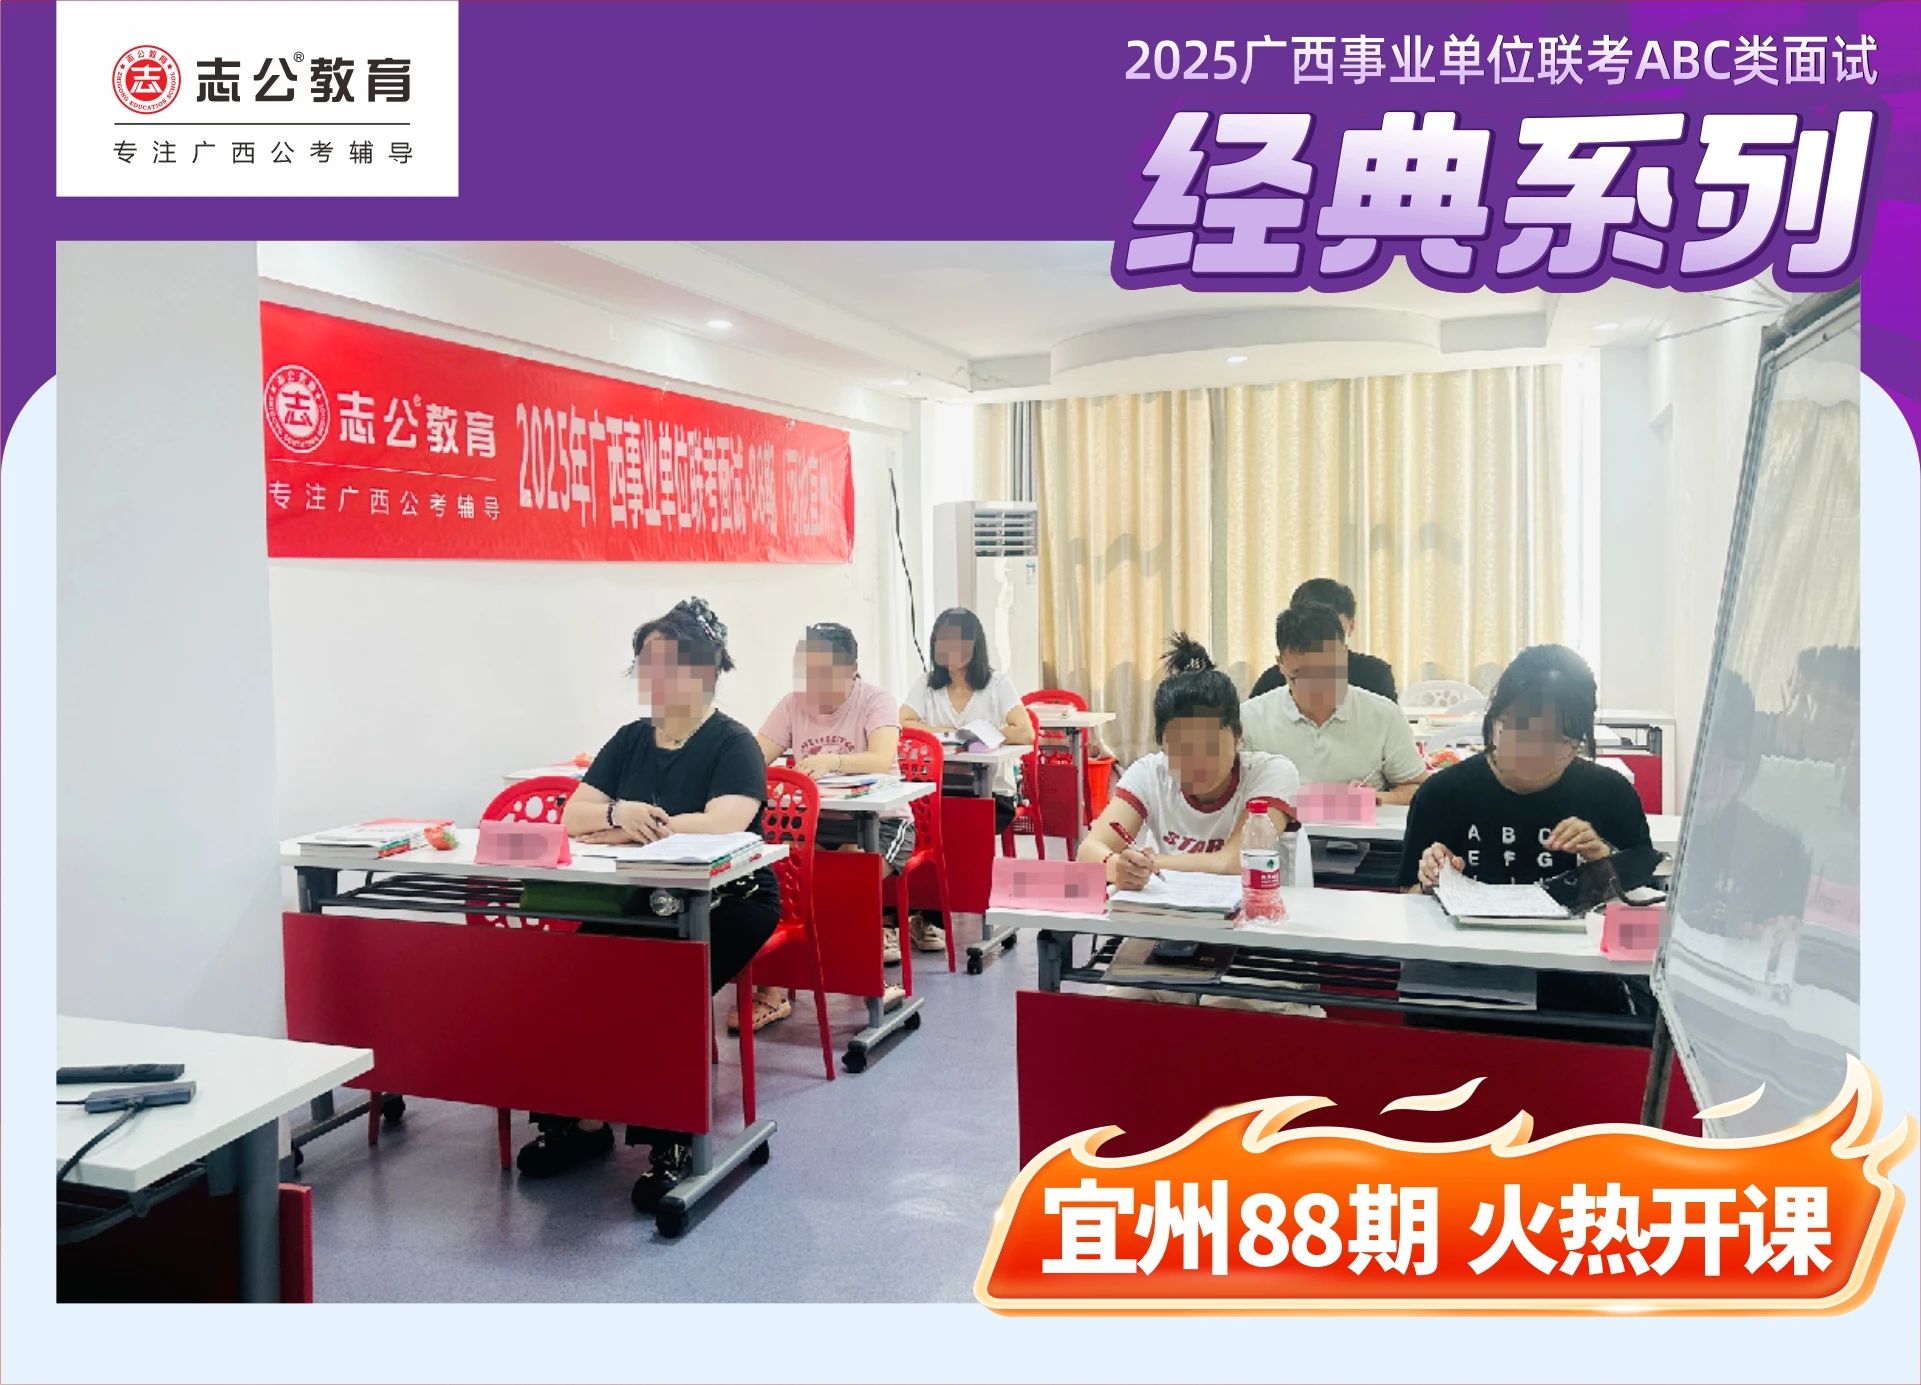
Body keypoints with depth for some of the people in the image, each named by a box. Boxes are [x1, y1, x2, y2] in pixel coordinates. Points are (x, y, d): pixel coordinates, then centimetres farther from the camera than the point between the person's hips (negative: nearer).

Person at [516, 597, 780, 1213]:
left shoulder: (733, 744, -4)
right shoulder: (631, 739, 14)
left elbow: (722, 824, -21)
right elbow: (572, 815, 4)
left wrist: (629, 828, -15)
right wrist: (618, 812, -19)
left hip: (727, 903, -5)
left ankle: (670, 1138, -14)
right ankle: (581, 1117, -5)